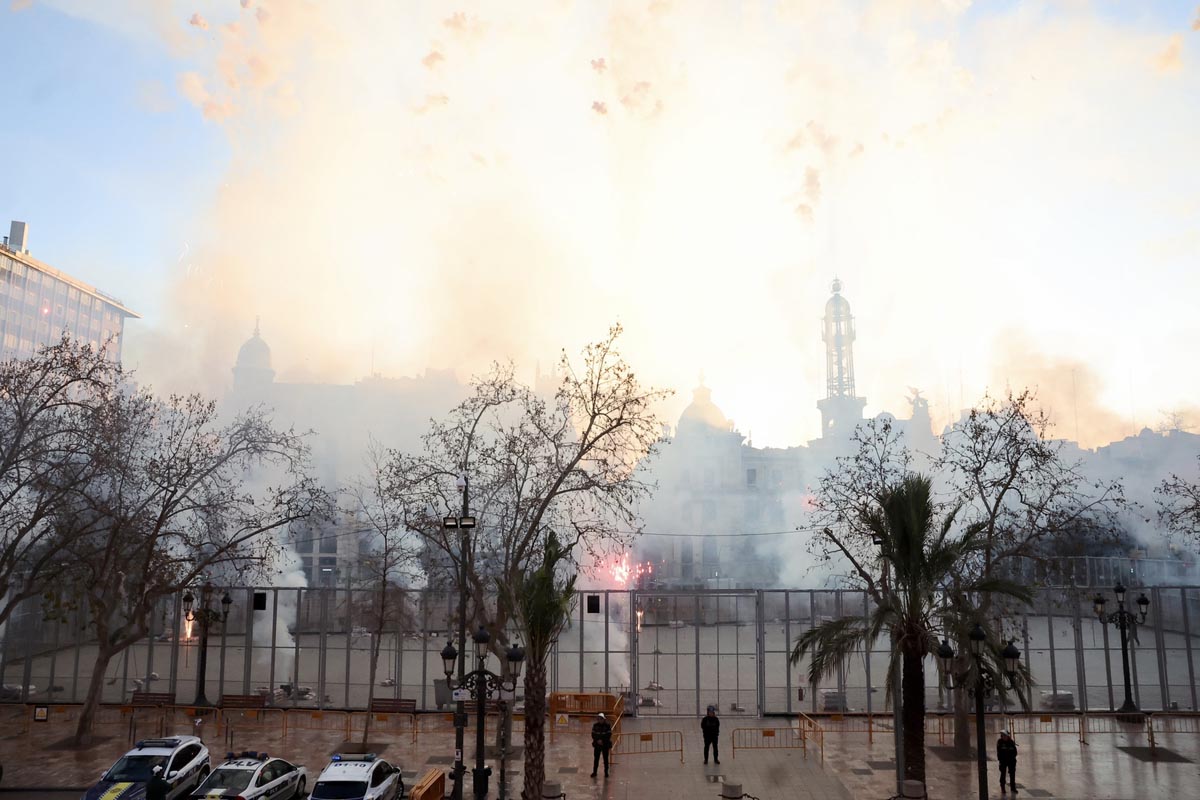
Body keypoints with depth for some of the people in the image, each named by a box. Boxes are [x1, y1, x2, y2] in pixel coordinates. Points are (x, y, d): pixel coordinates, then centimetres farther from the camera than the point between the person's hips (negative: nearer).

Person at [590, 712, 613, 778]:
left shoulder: (608, 726, -7)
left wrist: (602, 740, -16)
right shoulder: (595, 725, -2)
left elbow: (609, 735, -8)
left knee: (605, 758, 5)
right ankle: (594, 772, 14)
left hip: (605, 745, -1)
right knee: (596, 758, 4)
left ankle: (606, 772, 15)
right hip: (597, 744, 1)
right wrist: (597, 740, -15)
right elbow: (593, 735, 0)